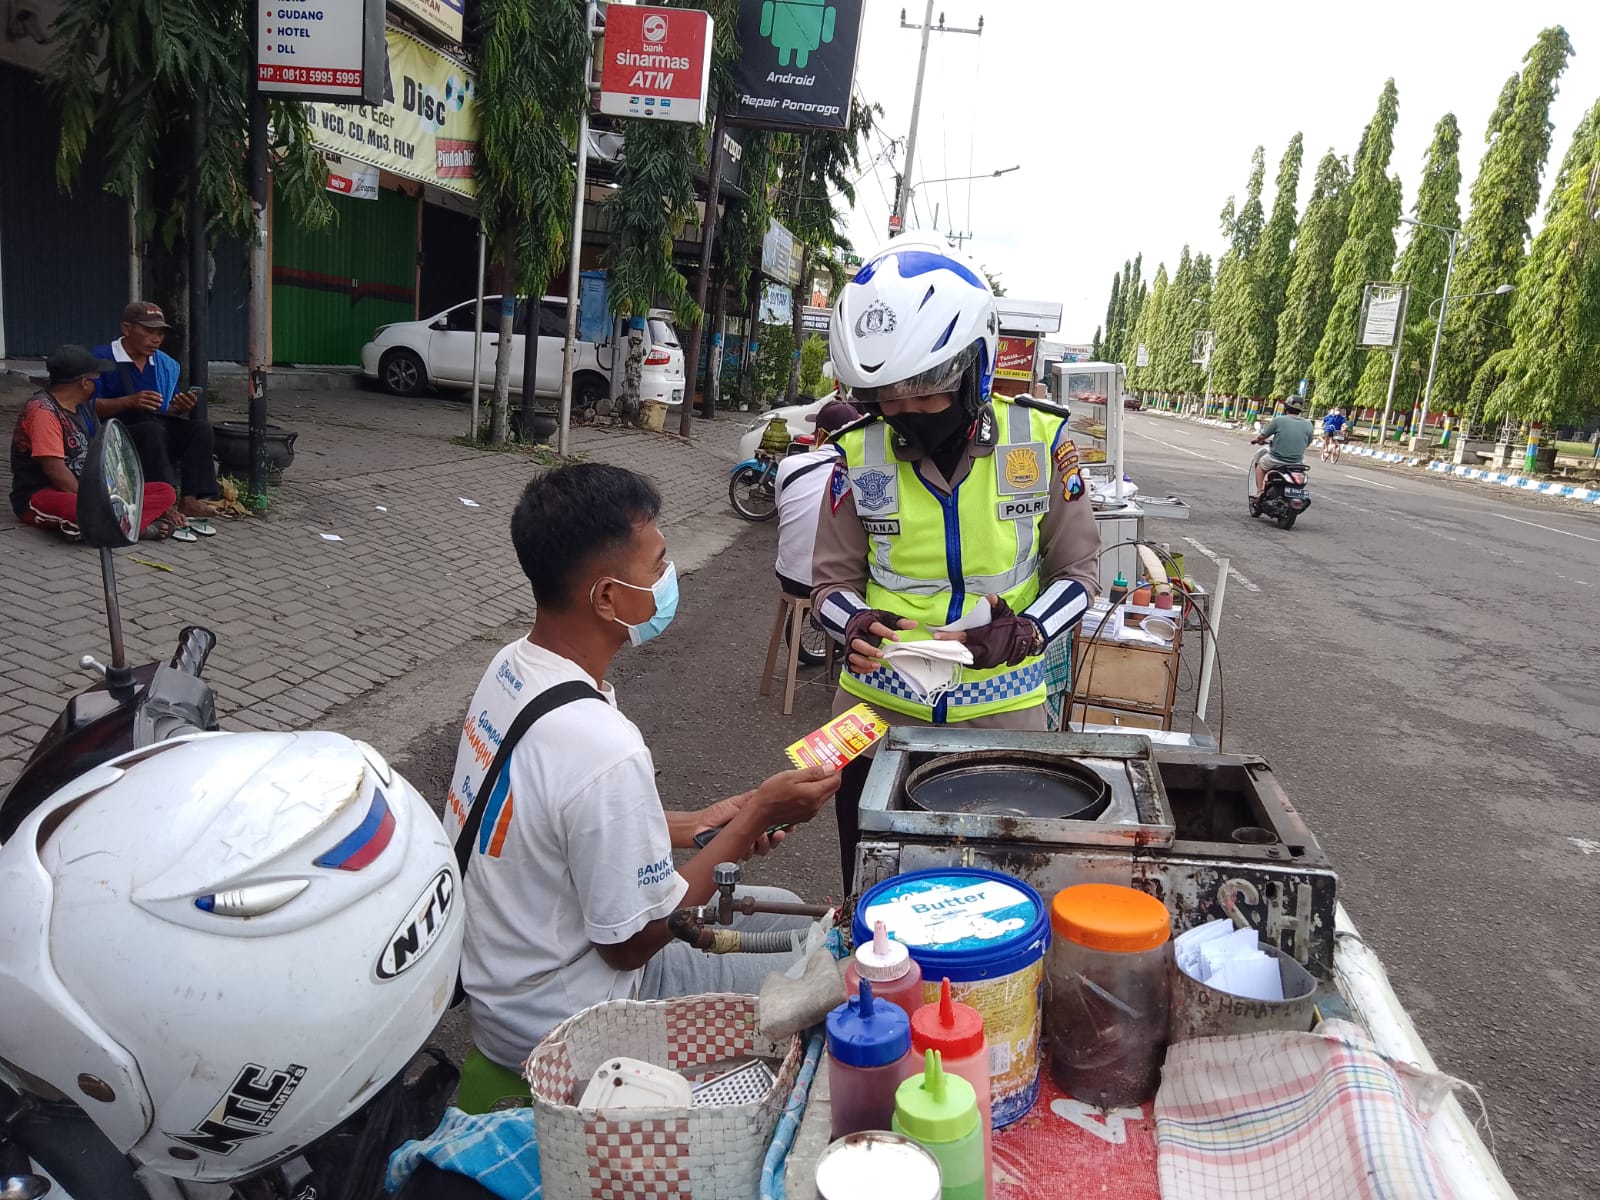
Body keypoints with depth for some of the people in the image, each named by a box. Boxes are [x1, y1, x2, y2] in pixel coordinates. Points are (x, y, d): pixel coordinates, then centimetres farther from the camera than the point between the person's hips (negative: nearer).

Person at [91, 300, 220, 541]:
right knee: (153, 429, -36)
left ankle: (189, 503, -29)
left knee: (200, 427, -19)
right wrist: (129, 402, -25)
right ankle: (166, 508, -40)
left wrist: (179, 408, -6)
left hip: (158, 439, 6)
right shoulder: (101, 359, -6)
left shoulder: (167, 365, 14)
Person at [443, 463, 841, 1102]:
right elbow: (632, 944, -22)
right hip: (554, 1021, -8)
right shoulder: (604, 750, -35)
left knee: (780, 908, 17)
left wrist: (696, 825, 3)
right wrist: (757, 816, -16)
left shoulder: (511, 666, -7)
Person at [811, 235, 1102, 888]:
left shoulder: (1041, 439, -7)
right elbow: (833, 580, 2)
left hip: (1001, 706, 0)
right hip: (878, 700, 1)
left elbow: (1076, 571, 1)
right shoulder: (860, 452, -6)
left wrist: (1024, 633, -17)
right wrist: (855, 625, -20)